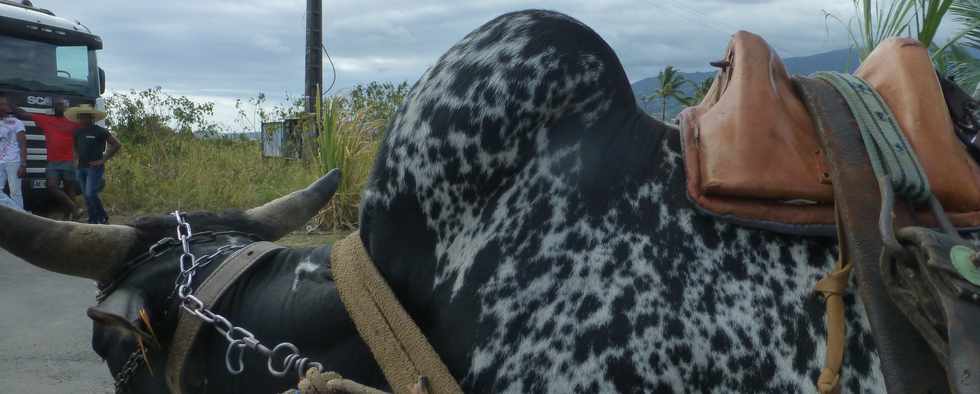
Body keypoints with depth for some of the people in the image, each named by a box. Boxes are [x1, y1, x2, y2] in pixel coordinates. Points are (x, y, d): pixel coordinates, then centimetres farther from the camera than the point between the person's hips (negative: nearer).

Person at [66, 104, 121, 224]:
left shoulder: (99, 131, -8)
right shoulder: (78, 132, 11)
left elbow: (117, 145, -10)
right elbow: (75, 146, 32)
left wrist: (103, 160, -12)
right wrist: (77, 156, 14)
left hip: (94, 167, -7)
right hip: (81, 167, 7)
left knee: (90, 194, -16)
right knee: (86, 196, 8)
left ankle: (103, 217, -1)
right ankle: (93, 220, 15)